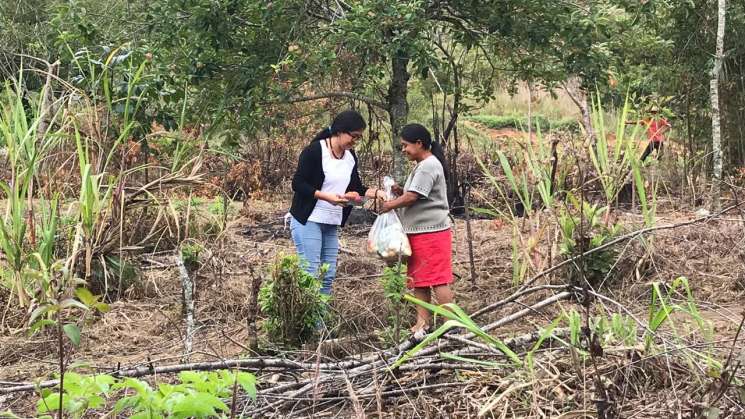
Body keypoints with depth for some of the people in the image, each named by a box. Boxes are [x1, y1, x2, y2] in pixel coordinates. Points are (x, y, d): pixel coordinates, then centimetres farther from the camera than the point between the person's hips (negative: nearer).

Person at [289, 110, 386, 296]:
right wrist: (326, 196, -24)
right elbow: (297, 184, -15)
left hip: (332, 224, 7)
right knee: (310, 272, -10)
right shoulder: (314, 151, -13)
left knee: (329, 275, 6)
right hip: (308, 220, -7)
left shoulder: (350, 156, 9)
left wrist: (376, 193, 0)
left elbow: (356, 188, 18)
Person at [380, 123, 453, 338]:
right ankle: (423, 323, 16)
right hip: (419, 232, 11)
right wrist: (400, 191, 4)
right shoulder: (423, 166, 19)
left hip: (431, 232, -11)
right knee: (419, 280, 11)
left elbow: (412, 197, -19)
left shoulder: (429, 166, -14)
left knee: (437, 279, -8)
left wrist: (390, 204, -6)